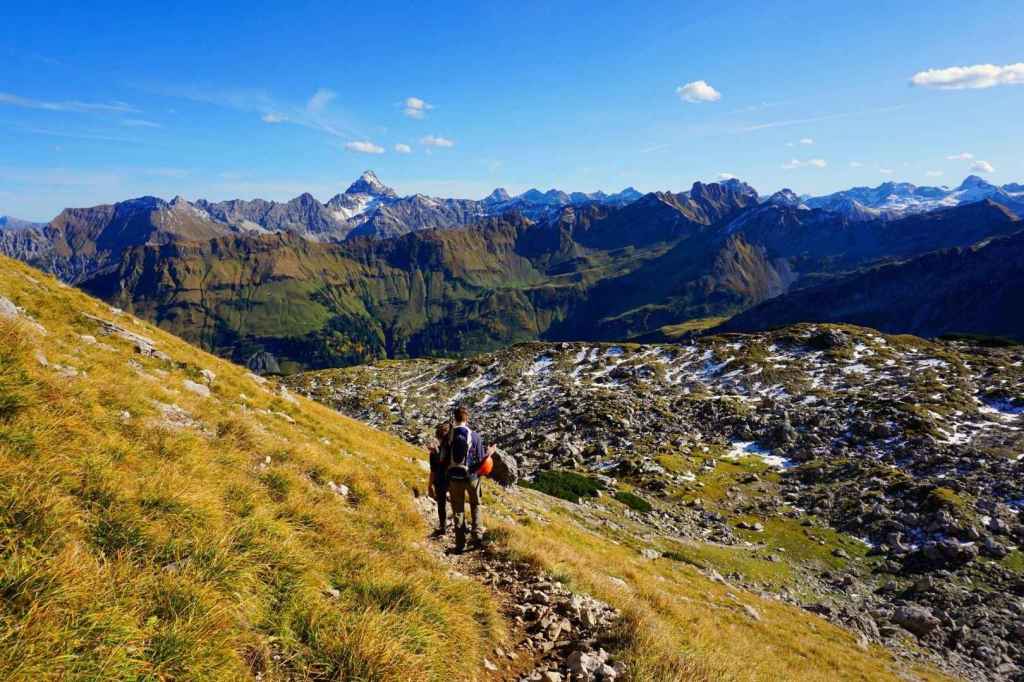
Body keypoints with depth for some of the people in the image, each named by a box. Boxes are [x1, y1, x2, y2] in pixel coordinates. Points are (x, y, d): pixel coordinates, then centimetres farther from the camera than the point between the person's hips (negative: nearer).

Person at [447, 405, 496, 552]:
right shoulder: (474, 435, -12)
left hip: (454, 477, 1)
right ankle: (476, 535, 15)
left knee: (458, 510, 13)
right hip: (471, 476, -1)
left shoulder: (448, 436, -8)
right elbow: (480, 460, -7)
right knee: (475, 505, 23)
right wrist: (489, 453, 11)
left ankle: (460, 544, 13)